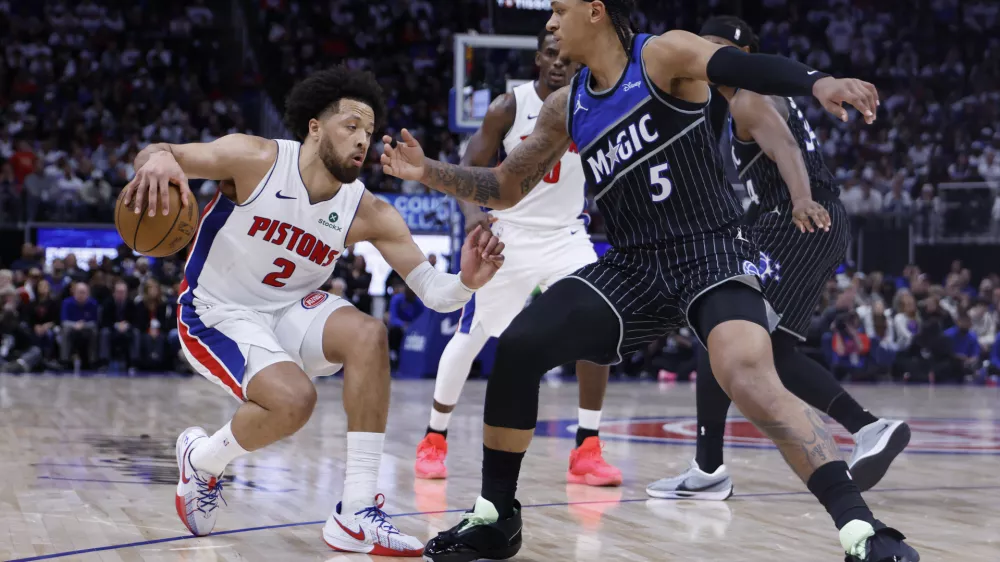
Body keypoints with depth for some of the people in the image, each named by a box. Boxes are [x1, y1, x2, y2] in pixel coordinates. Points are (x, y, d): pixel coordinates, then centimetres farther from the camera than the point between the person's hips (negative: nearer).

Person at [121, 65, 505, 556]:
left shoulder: (369, 214, -9)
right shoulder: (256, 160, -18)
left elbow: (433, 292, -11)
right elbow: (162, 155, -16)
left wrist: (467, 281, -35)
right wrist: (156, 160, -42)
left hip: (288, 311, 5)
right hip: (217, 314, -5)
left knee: (368, 335, -25)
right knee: (293, 399, -30)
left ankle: (356, 515, -21)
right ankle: (201, 460, 6)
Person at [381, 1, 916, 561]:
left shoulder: (663, 55, -8)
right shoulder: (566, 108, 12)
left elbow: (745, 66, -27)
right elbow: (506, 187, 22)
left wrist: (818, 82, -47)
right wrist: (428, 172, 8)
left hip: (712, 252, -6)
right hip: (633, 264, 7)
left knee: (750, 379, -31)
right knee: (518, 347, -5)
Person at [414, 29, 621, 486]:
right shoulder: (509, 107, -11)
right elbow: (470, 169, -8)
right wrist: (472, 213, -28)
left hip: (567, 236, 1)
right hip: (509, 236, -1)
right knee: (469, 337, 5)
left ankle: (587, 451, -11)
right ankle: (434, 439, 26)